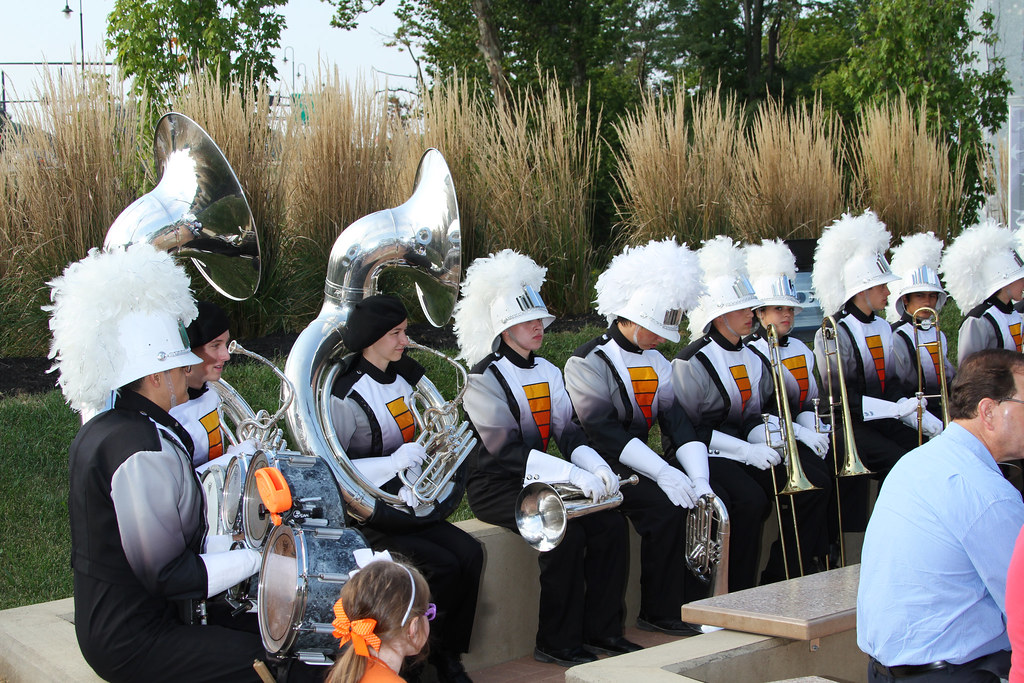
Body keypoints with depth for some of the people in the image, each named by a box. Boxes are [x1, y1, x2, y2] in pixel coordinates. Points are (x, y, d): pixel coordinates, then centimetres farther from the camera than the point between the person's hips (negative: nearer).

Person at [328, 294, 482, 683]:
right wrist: (394, 462, -25)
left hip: (407, 506, 7)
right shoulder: (346, 398, -15)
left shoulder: (404, 380, 10)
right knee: (442, 564, -23)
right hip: (366, 518, -7)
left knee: (470, 554, -14)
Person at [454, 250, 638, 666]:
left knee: (611, 524, -11)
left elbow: (567, 431, 6)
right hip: (495, 487, -7)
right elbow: (505, 449, -24)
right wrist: (575, 475, -32)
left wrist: (596, 464, -17)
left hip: (537, 481, 7)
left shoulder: (548, 373, 12)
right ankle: (557, 643, -14)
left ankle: (600, 629, 0)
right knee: (566, 533, -27)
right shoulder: (484, 378, -13)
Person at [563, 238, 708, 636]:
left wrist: (698, 477, -15)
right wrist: (663, 473, -26)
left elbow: (678, 423, 2)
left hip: (642, 464, 7)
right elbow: (604, 432, -19)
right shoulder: (588, 363, -9)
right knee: (666, 506, -27)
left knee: (704, 497, -13)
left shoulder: (656, 362, 13)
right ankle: (660, 613, -13)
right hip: (607, 473, -7)